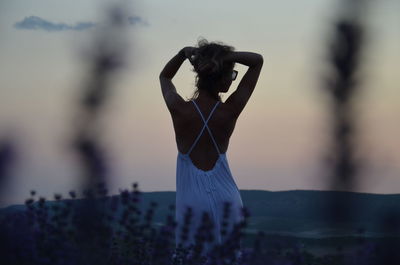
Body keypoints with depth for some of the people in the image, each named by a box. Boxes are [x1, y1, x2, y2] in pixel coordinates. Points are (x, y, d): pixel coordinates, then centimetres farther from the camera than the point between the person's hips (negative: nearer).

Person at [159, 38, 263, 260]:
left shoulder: (179, 110, -13)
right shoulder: (230, 111, -12)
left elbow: (164, 77, 11)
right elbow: (258, 60, -2)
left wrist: (184, 54, -7)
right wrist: (227, 56, -18)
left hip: (192, 200, 0)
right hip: (224, 198, 0)